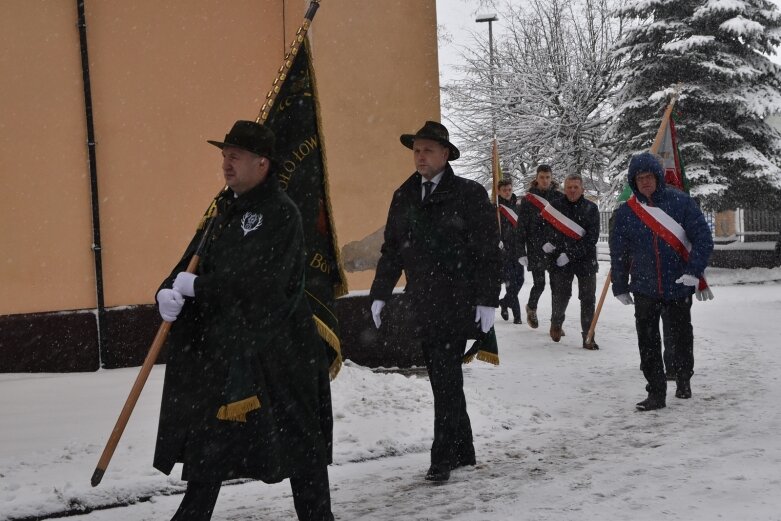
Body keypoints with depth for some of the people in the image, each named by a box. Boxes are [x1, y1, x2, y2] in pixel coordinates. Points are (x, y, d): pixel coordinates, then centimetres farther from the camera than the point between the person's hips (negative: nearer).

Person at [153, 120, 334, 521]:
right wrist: (168, 293, -9)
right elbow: (189, 266, 14)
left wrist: (194, 286, -14)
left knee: (299, 444, 4)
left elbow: (259, 282, -23)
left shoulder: (280, 213, -12)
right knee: (208, 454, 11)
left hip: (277, 353, -7)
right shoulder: (225, 212, 14)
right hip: (221, 354, 7)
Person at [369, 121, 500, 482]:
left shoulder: (469, 194, -4)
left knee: (446, 379, -9)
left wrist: (487, 299, -10)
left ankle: (443, 457, -4)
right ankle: (462, 451, 21)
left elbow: (488, 251, -5)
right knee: (443, 380, 10)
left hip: (458, 304, -5)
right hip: (422, 306, 6)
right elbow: (392, 249, 17)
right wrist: (380, 293, 13)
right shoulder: (404, 196, 12)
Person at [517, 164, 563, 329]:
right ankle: (531, 308, 28)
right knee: (539, 283, -1)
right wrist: (522, 252, -6)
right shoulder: (528, 199, 1)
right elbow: (521, 227, 0)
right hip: (535, 249, -2)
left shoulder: (559, 198, 5)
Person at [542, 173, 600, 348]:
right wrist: (546, 243, -16)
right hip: (559, 262, 0)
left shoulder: (591, 208, -2)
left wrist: (571, 254, -18)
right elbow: (544, 228, 6)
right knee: (560, 297, 9)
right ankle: (556, 323, 38)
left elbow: (592, 237, -9)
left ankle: (588, 337, 9)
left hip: (585, 261, 0)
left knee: (588, 299, 1)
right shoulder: (555, 206, -1)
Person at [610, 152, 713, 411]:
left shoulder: (681, 202, -7)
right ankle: (656, 393, 5)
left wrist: (694, 271, -19)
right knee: (647, 343, -3)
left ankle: (684, 379, 37)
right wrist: (620, 287, 9)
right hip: (644, 290, 1)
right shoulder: (626, 212, 0)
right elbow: (619, 252, 8)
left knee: (682, 337, 14)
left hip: (679, 286, -1)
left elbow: (703, 238, -8)